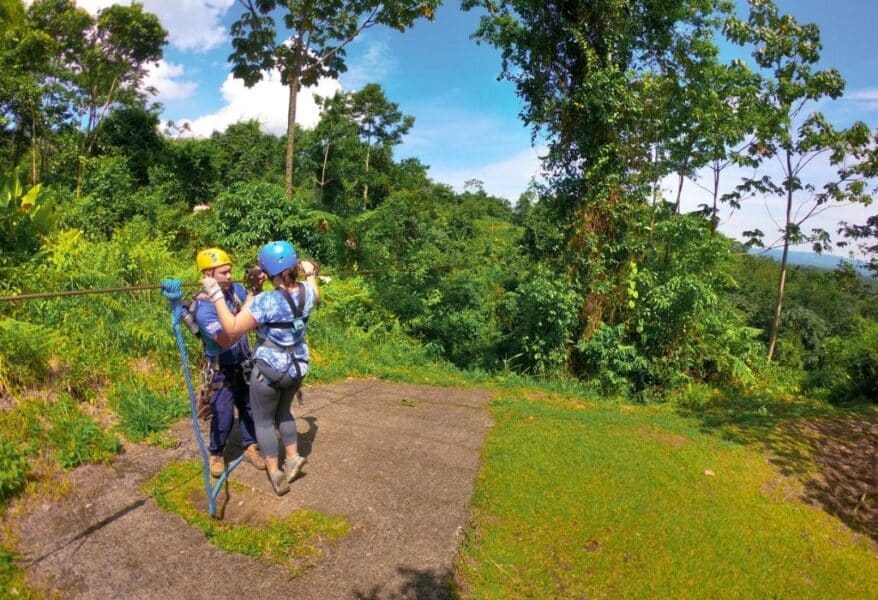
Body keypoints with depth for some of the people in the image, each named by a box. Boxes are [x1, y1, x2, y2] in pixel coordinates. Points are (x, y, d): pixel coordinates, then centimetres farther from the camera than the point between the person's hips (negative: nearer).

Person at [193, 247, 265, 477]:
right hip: (222, 370, -5)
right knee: (223, 415, 4)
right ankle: (216, 454, 29)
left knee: (250, 407, 14)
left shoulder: (236, 289, -8)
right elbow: (227, 340, -34)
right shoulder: (204, 308, -25)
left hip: (244, 363, 5)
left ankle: (250, 447, 33)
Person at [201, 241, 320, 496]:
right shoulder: (307, 292, -8)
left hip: (269, 370, -6)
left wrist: (216, 296, -20)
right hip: (298, 367, 6)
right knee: (283, 412, 28)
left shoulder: (265, 302, -27)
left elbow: (233, 329, -23)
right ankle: (293, 458, 28)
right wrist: (311, 275, 36)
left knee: (264, 421, 13)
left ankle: (276, 475, 16)